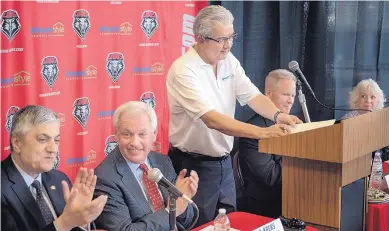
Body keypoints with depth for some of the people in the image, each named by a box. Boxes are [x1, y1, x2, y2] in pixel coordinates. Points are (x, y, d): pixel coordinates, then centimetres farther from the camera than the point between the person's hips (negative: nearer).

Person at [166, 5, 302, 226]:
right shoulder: (183, 70, -22)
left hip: (224, 162, 7)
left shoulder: (229, 61, 2)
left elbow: (253, 96, -4)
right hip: (193, 166, -7)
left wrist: (277, 114, -25)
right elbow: (212, 119, -31)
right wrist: (261, 132, -38)